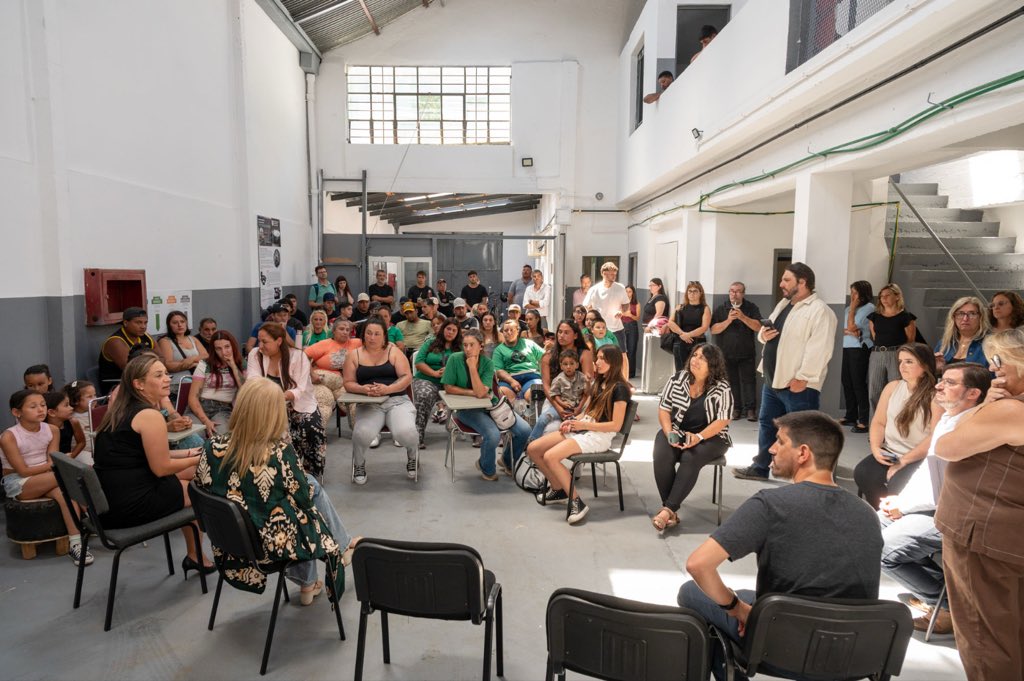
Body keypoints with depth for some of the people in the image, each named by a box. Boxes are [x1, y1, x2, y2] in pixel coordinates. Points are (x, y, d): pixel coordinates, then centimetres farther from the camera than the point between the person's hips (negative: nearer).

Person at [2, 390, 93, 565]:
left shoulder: (52, 430, -2)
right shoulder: (9, 437, -14)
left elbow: (52, 463, -5)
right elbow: (24, 472, -15)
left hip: (44, 480, 4)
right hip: (17, 484, -4)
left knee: (65, 493, -31)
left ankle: (75, 543, -33)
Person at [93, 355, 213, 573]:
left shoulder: (121, 409, 11)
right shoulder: (149, 415, -17)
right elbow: (161, 468, -13)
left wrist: (187, 454, 15)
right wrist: (197, 459, 1)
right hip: (132, 504, -9)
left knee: (186, 475, 21)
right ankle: (196, 557, 25)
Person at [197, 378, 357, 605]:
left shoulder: (213, 448, -13)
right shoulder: (280, 452, -27)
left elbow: (203, 489, 3)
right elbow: (304, 498, -15)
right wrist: (304, 481, 7)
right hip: (276, 543, -5)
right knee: (314, 488, 19)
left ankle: (307, 585, 39)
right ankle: (344, 544, 41)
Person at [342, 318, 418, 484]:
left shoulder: (393, 351, 5)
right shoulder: (354, 355, 10)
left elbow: (407, 377, -2)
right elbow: (348, 383, 7)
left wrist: (387, 389, -19)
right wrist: (363, 389, -15)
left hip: (397, 400, 0)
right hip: (369, 404, 1)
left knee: (406, 432, -29)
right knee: (362, 434, -32)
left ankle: (412, 457, 10)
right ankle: (359, 464, 5)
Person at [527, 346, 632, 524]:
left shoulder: (619, 388, -9)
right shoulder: (597, 384, 17)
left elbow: (615, 425, -15)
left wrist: (583, 425, -17)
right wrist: (572, 421, -1)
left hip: (599, 435, -9)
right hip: (582, 428, 9)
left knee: (550, 456, -29)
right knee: (532, 449, -3)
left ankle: (576, 501, -18)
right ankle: (557, 489, 12)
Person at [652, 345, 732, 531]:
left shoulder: (722, 389, -6)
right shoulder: (677, 380, 2)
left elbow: (722, 421, -10)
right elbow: (663, 409, 4)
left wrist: (698, 437, -24)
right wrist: (669, 433, -13)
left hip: (710, 437, -2)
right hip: (676, 432, 3)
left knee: (690, 459, -33)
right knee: (662, 457, -28)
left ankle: (668, 510, -32)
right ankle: (671, 512, -24)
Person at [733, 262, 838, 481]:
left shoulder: (820, 311, -15)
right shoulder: (783, 304, 14)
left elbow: (818, 349, -22)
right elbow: (766, 331, 23)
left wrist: (802, 378, -25)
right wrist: (763, 334, -1)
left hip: (797, 384, -9)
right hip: (773, 379, 9)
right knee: (767, 423, 18)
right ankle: (760, 467, 31)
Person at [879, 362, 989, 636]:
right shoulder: (946, 418, 8)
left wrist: (904, 506, -14)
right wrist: (900, 498, 4)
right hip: (928, 507, 10)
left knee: (880, 549, -20)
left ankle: (951, 602, 1)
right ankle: (930, 592, 22)